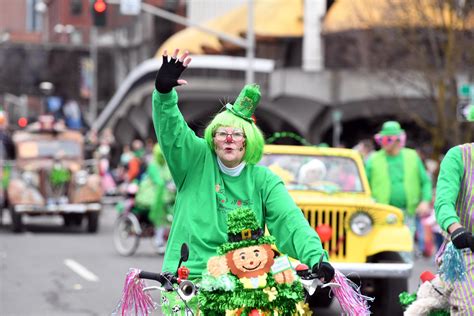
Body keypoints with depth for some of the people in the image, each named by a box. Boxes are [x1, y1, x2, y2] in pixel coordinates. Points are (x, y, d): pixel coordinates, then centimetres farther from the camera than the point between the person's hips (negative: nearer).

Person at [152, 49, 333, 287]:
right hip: (188, 274, -1)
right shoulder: (197, 160, 6)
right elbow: (171, 129, -7)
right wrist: (164, 91, -26)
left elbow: (289, 220, -5)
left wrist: (317, 259, -21)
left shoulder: (264, 180, 5)